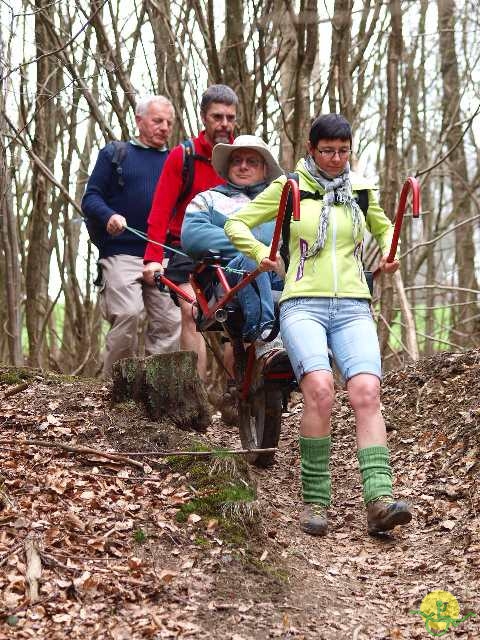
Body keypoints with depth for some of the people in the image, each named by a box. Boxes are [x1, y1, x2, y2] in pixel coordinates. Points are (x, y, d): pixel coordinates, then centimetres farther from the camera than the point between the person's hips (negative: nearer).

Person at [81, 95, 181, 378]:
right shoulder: (115, 153, 11)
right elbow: (91, 197, 5)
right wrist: (110, 216, -17)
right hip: (122, 252, -4)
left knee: (170, 321, -7)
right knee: (128, 313, -20)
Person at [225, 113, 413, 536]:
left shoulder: (361, 190, 17)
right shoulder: (288, 188, 9)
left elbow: (384, 228, 36)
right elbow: (236, 225, 15)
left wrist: (389, 254, 16)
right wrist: (261, 253, -1)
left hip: (353, 307, 3)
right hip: (302, 305, -3)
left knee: (366, 393, -21)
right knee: (320, 389, -27)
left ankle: (380, 500, -29)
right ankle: (315, 500, -17)